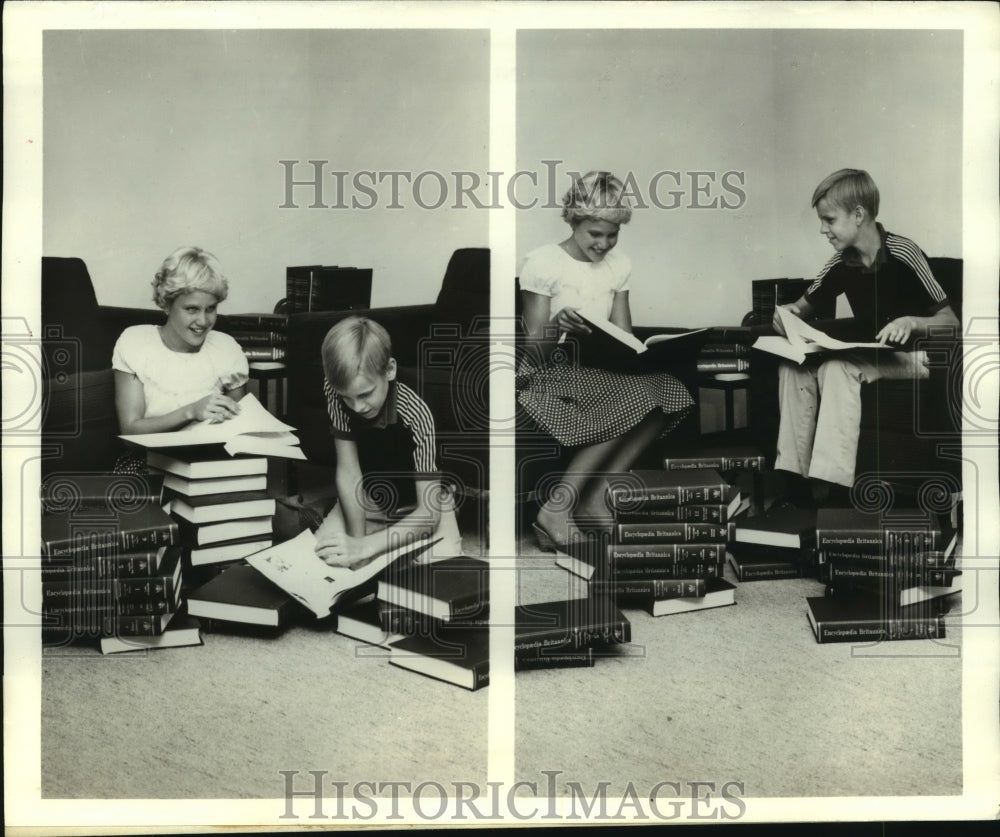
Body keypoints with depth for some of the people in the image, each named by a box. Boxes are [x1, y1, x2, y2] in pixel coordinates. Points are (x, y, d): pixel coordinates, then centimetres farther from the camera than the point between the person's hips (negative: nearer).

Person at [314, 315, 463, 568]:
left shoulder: (415, 413, -33)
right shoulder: (335, 391, -25)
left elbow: (429, 512, -34)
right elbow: (348, 472, -19)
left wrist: (364, 547, -44)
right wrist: (356, 539, -27)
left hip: (420, 506, -2)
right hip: (365, 502, 3)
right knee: (320, 554, -19)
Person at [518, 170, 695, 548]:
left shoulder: (619, 265, 10)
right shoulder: (541, 263, -7)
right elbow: (533, 351, -9)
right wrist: (556, 327, -31)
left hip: (601, 371, 6)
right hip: (550, 374, -6)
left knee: (669, 389, -22)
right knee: (636, 396, -30)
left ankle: (592, 502, -18)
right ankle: (556, 509, -25)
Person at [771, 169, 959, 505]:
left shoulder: (903, 255, -15)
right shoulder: (842, 262, 2)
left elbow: (951, 323, -14)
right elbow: (806, 304, 16)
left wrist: (911, 322, -33)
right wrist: (789, 312, -8)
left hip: (911, 357, -6)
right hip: (870, 356, 7)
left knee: (837, 368, -33)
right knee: (793, 366, -16)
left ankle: (831, 485, -37)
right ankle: (793, 475, -17)